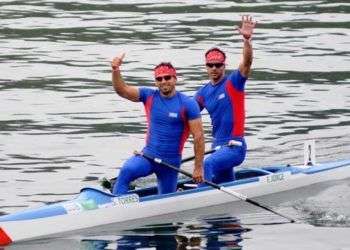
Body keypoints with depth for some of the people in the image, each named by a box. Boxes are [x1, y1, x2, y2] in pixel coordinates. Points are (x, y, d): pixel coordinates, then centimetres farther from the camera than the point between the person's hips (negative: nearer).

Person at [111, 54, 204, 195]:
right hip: (148, 156, 1)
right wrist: (115, 71, -26)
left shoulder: (188, 104, -9)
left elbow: (198, 137, -9)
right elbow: (122, 90, -7)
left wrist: (198, 168, -11)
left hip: (171, 162, -1)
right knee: (126, 172, -28)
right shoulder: (149, 96, 2)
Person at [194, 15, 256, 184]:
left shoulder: (233, 83, -6)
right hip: (218, 146, 8)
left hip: (234, 146, -8)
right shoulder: (204, 92, 10)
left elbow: (247, 62, -23)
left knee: (207, 165, -32)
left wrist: (247, 40, -39)